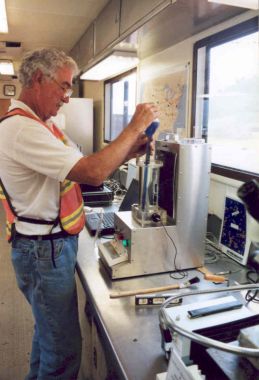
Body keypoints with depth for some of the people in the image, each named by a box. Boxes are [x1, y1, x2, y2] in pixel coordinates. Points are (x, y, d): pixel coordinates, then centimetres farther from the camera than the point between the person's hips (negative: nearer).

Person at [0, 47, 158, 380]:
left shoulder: (41, 124, 11)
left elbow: (84, 167, 8)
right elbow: (93, 173, -30)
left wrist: (130, 151, -5)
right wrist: (134, 127, -19)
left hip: (51, 244, 10)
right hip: (44, 250, -10)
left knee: (48, 329, 26)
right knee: (64, 345, 4)